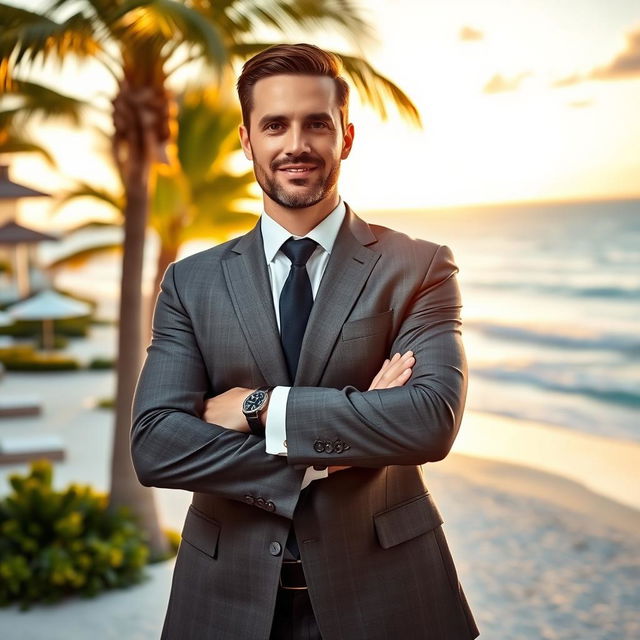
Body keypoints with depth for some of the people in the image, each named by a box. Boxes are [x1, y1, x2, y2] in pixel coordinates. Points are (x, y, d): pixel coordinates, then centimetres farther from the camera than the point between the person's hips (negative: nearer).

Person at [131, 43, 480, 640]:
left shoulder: (419, 268, -5)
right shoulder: (191, 282, 0)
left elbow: (434, 419, -19)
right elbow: (153, 445, -10)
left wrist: (263, 406, -18)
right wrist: (318, 460, -18)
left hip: (384, 590, -1)